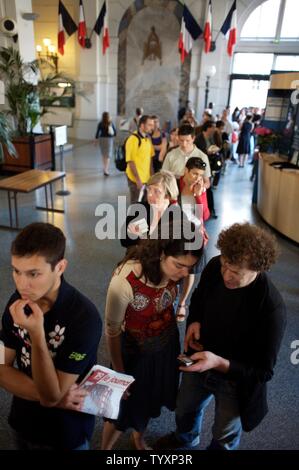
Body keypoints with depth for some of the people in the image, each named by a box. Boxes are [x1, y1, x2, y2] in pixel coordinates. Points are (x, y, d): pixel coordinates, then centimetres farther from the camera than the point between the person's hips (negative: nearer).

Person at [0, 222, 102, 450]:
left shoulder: (84, 317, -32)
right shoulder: (18, 302, -14)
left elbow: (50, 395, -26)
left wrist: (37, 333, -39)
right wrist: (56, 397, -22)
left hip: (66, 432, -4)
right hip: (22, 420, 4)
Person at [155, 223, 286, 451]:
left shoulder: (271, 307, -35)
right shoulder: (214, 267, -21)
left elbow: (264, 371, -25)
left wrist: (220, 363, -38)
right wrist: (194, 321, -16)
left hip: (236, 379, -5)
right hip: (199, 361, 5)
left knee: (225, 437, 24)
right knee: (185, 409, 33)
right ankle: (186, 439, 67)